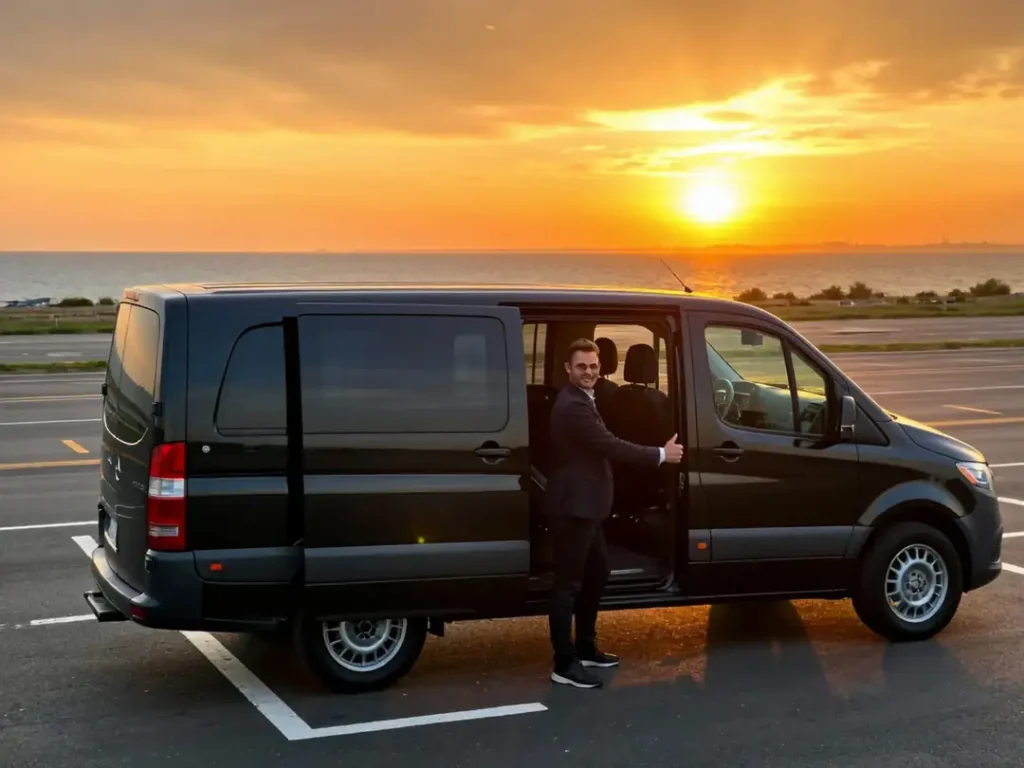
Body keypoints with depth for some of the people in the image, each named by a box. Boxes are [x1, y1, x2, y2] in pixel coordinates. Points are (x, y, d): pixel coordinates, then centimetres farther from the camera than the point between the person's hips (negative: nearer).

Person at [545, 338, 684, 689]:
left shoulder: (581, 401, 16)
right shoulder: (572, 405, -20)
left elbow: (601, 446, 17)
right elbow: (610, 446, -23)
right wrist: (661, 454, -15)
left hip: (584, 505, 11)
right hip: (574, 506, -11)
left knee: (596, 574, 21)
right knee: (569, 583, -7)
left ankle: (585, 648, 32)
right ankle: (564, 665, -2)